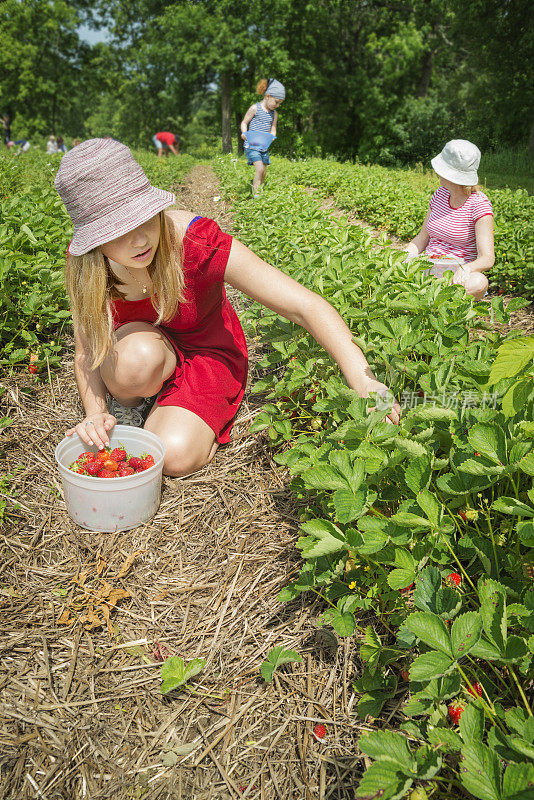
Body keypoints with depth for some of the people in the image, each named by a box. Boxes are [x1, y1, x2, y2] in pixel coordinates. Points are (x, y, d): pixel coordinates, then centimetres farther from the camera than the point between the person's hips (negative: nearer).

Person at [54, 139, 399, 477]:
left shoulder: (195, 241, -32)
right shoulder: (85, 266, -21)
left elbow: (305, 305, -35)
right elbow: (87, 352, -9)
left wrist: (364, 382, -45)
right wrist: (96, 412, -28)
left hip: (207, 352, -1)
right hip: (147, 351, 2)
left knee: (176, 455, -26)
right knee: (137, 354, -36)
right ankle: (126, 411, -1)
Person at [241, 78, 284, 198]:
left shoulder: (274, 113, 11)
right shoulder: (255, 108, -6)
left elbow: (273, 129, 13)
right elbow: (244, 122, -1)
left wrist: (271, 137, -11)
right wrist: (244, 133, -21)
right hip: (252, 145, -6)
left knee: (264, 172, 7)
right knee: (259, 169, -20)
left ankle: (260, 193, 20)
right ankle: (255, 195, -17)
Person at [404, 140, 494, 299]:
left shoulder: (479, 204, -10)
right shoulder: (440, 195, 7)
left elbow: (488, 259, -17)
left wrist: (466, 268, -40)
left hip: (457, 272, -4)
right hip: (429, 266, 5)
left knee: (478, 283, -39)